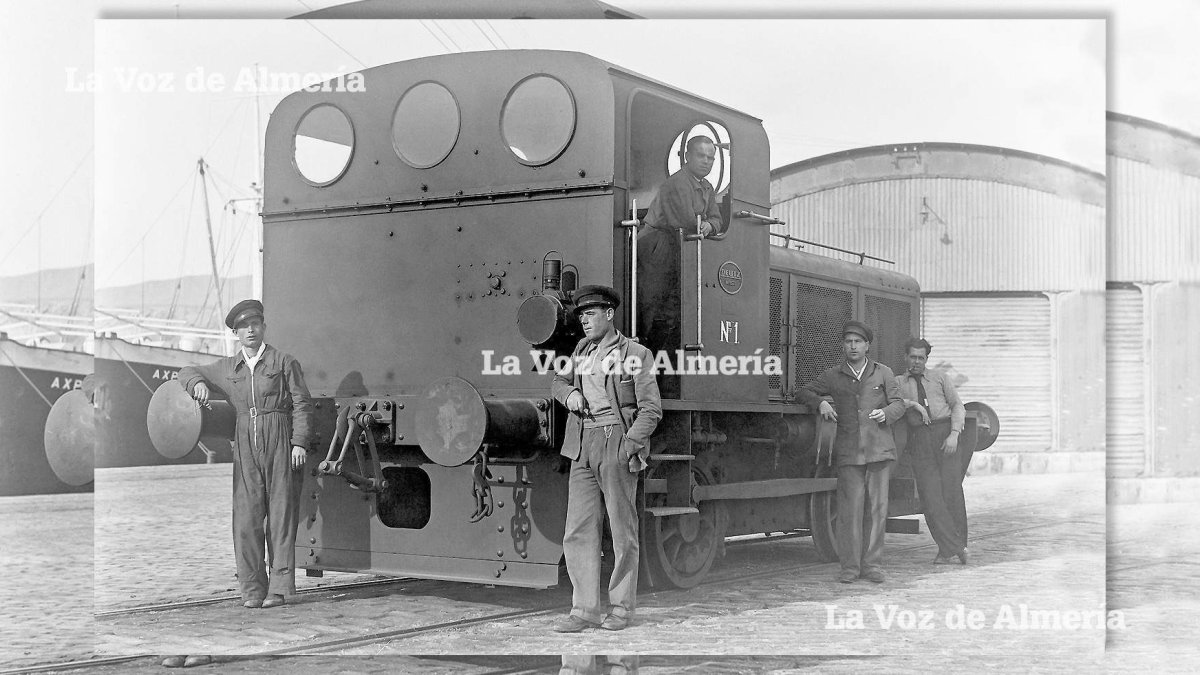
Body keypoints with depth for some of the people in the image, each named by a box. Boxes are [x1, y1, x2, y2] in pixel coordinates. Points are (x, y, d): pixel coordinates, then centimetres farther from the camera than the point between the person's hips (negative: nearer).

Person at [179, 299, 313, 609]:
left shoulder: (284, 362, 6)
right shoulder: (227, 368, 16)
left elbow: (301, 404, 2)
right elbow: (187, 372, 28)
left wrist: (300, 442, -9)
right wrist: (198, 383, 4)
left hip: (279, 443, -3)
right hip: (245, 445, 3)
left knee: (281, 515, -3)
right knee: (246, 517, -4)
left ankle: (279, 587, -1)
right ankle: (252, 589, 1)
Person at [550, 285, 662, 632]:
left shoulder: (636, 353, -4)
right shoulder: (583, 349, 15)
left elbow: (651, 409, -7)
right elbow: (557, 382, 29)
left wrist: (629, 446, -18)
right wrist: (569, 393, 6)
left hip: (617, 442, -6)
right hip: (582, 446, 6)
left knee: (623, 530, 2)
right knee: (578, 531, 1)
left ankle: (621, 607, 13)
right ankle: (585, 610, 5)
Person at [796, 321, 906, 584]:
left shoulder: (883, 373, 9)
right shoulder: (833, 376, 10)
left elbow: (898, 405, 5)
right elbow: (802, 392, 16)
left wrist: (885, 413, -17)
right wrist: (820, 403, -4)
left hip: (880, 449, 0)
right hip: (849, 451, 0)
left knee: (877, 507, 0)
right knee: (850, 508, -5)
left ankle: (872, 564, 8)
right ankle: (850, 566, 2)